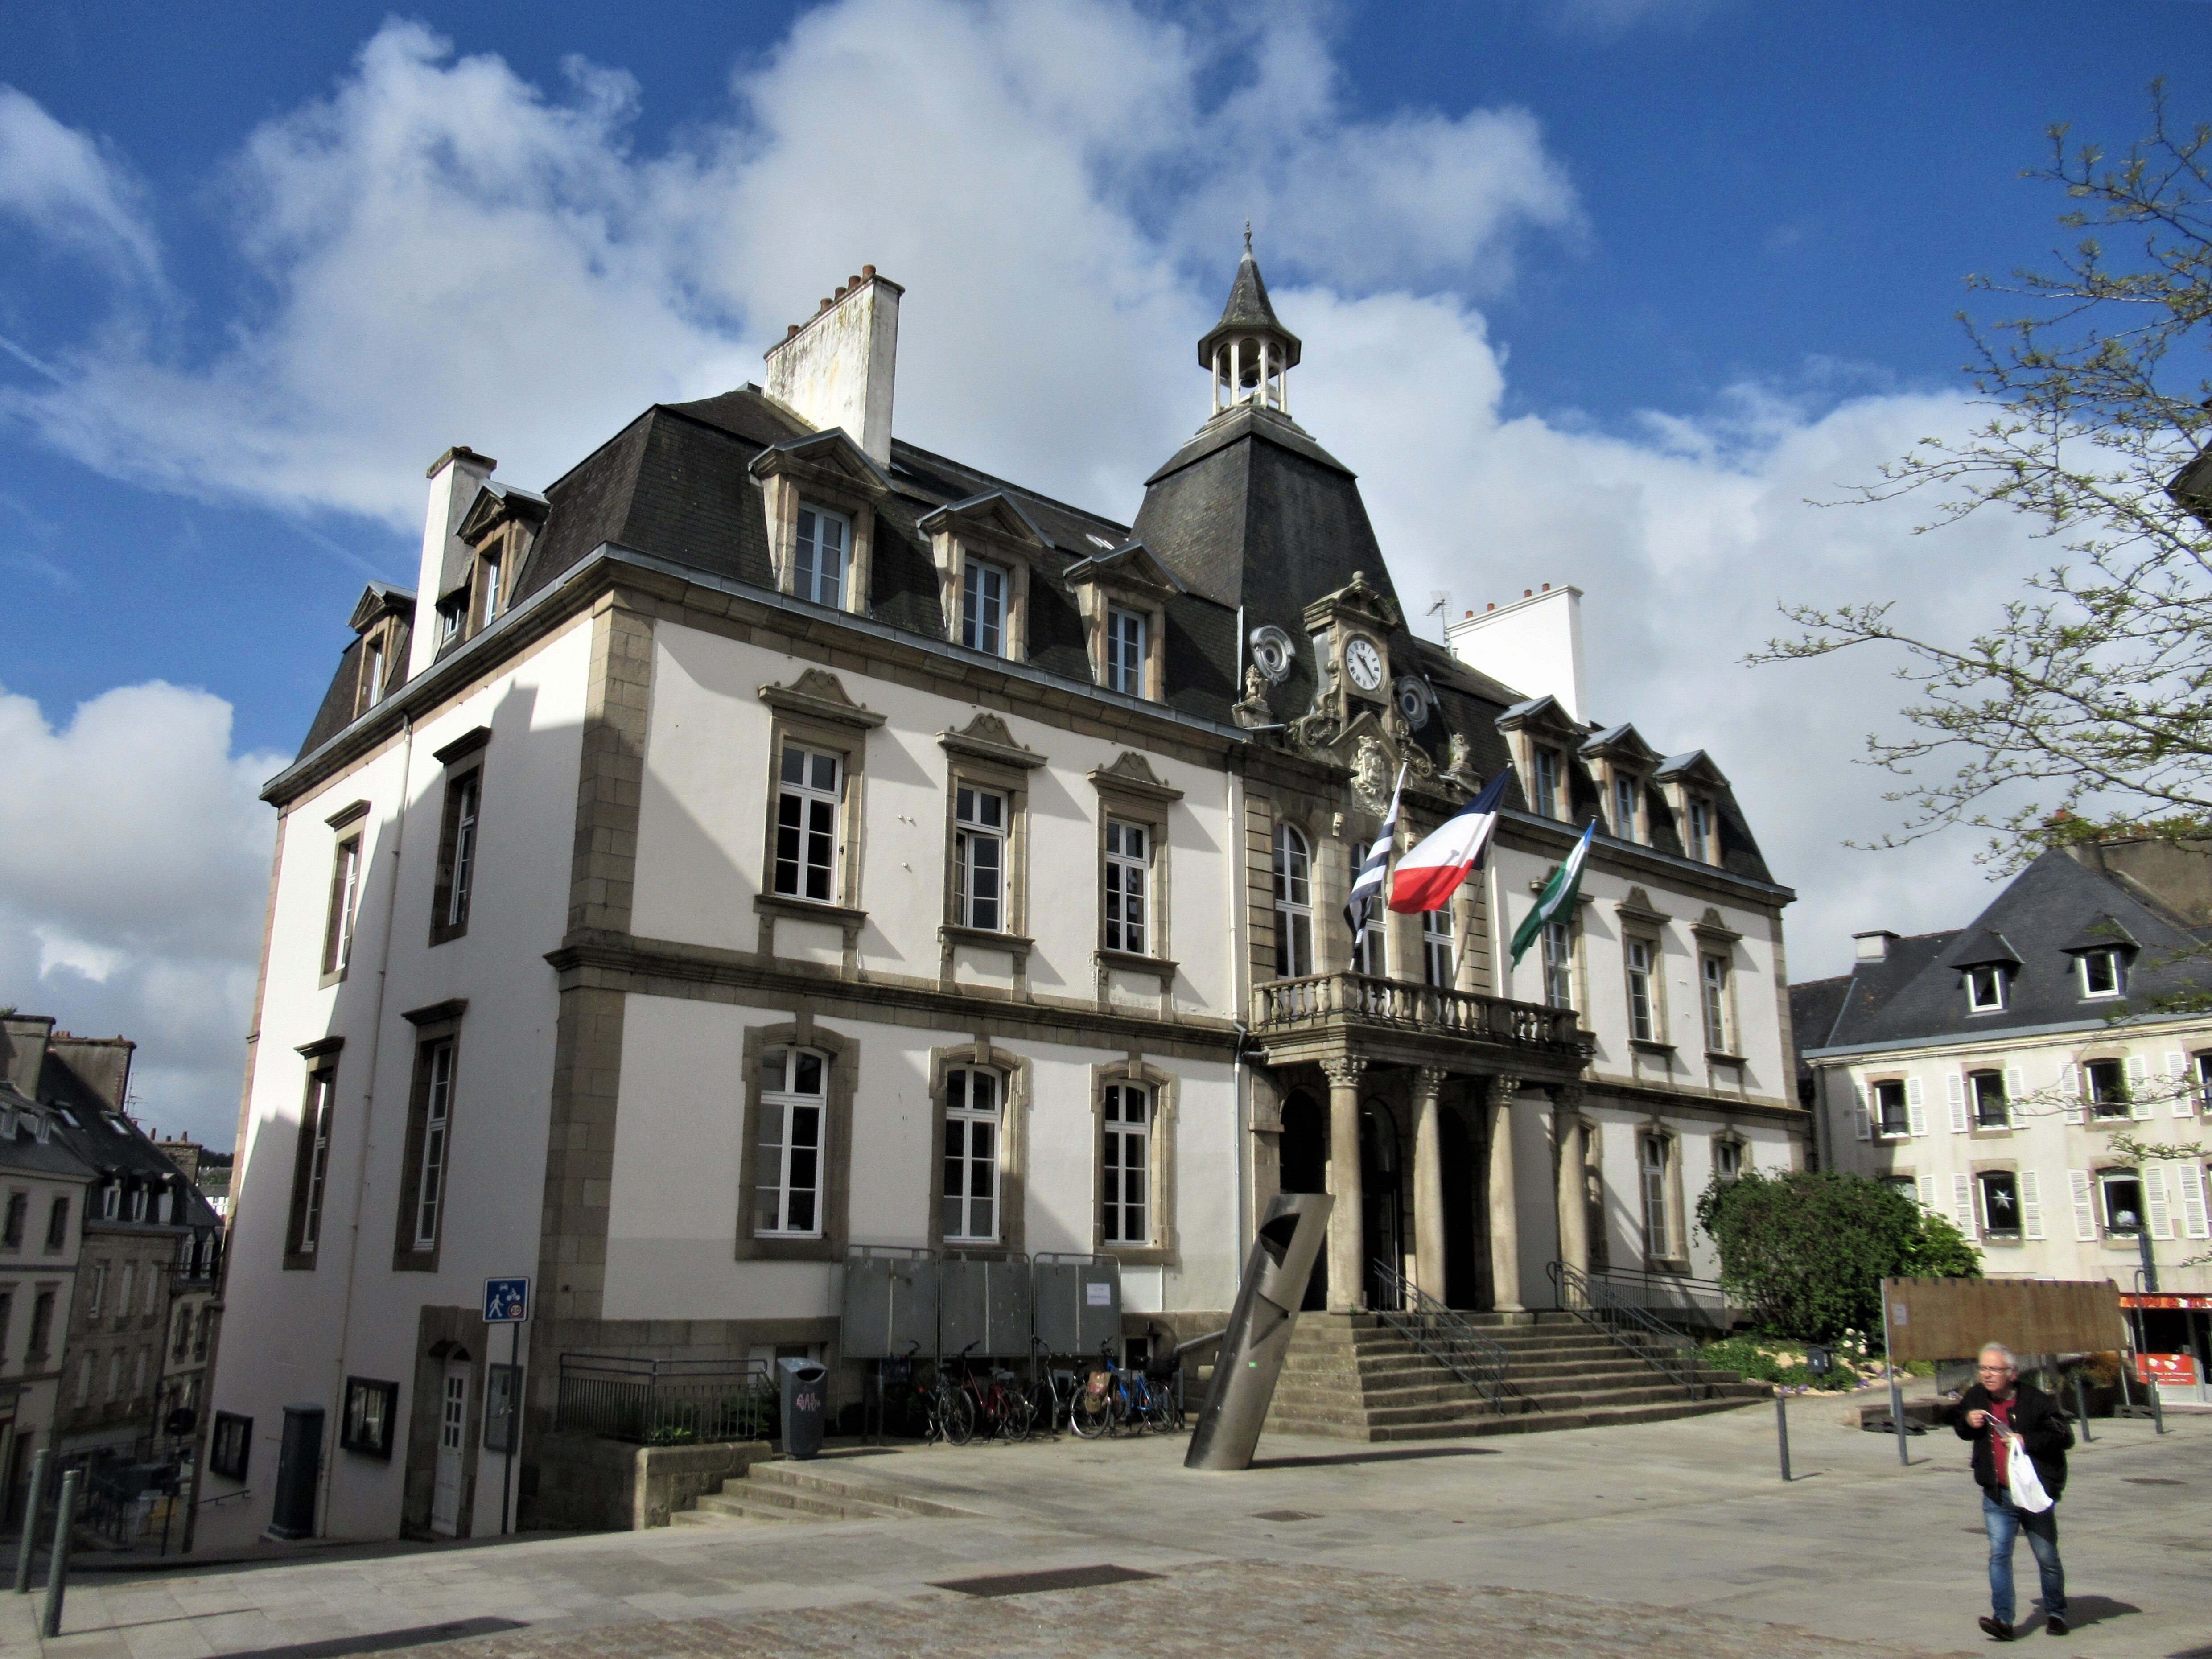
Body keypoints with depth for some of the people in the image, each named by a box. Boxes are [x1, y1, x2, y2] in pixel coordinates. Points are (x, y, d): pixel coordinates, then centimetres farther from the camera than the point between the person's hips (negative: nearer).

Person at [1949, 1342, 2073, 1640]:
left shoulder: (2036, 1401, -13)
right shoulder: (1976, 1398, 2)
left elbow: (2065, 1436, -13)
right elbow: (1958, 1421, 19)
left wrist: (2026, 1441, -22)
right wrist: (1967, 1421, -4)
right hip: (1997, 1497, 3)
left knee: (2047, 1558, 12)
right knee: (1998, 1555, -7)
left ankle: (2055, 1614, 32)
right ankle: (2002, 1619, -9)